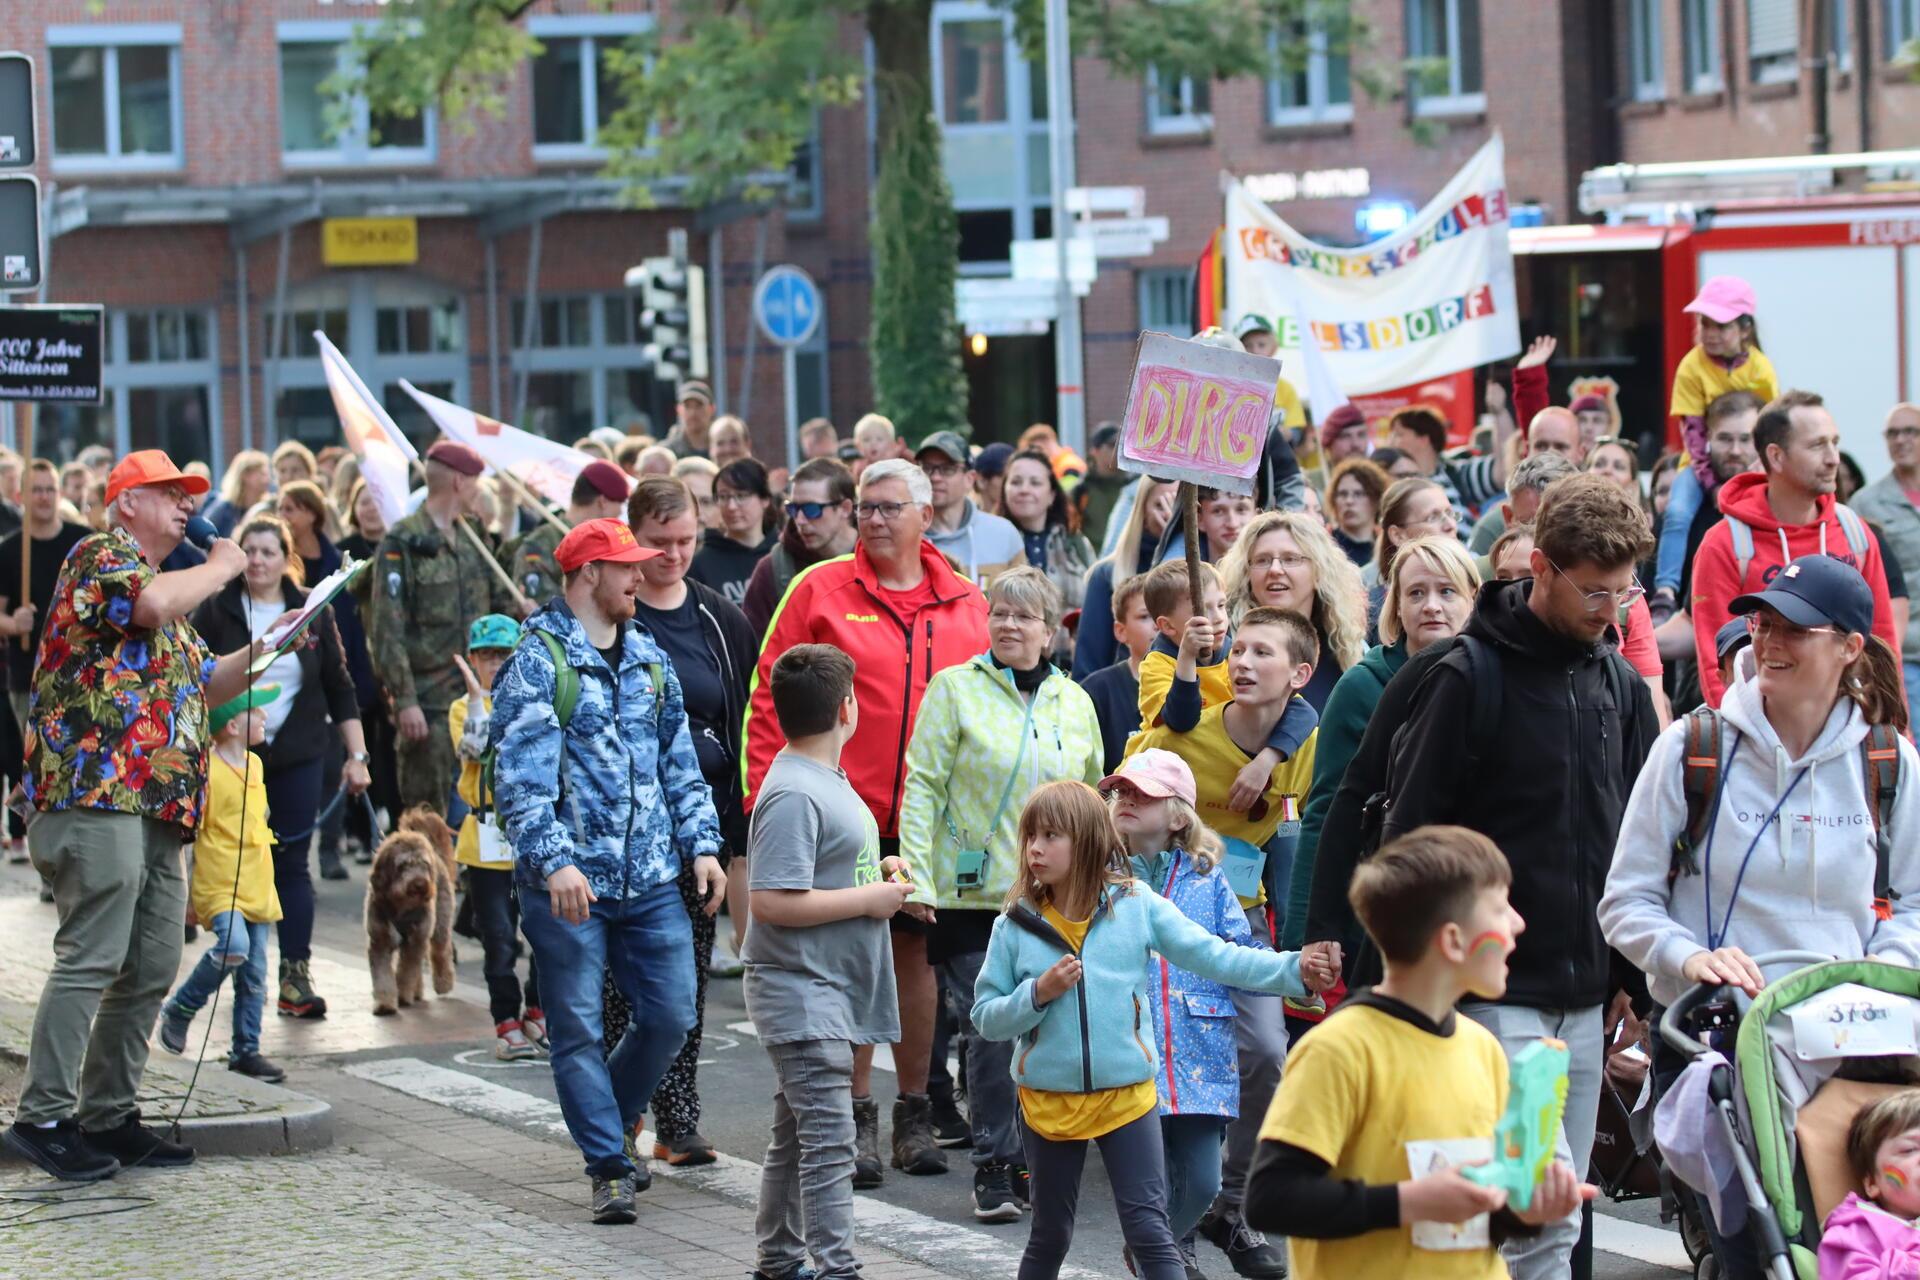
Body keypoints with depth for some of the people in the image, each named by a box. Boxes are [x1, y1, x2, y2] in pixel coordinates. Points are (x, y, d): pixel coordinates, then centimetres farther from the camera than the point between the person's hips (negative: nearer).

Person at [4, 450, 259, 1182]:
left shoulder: (168, 582, 28)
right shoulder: (99, 556, -1)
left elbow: (205, 683, 32)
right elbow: (150, 604, -21)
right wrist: (220, 568, -4)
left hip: (157, 804, 10)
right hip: (99, 790, -10)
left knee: (151, 968, 8)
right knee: (91, 956, -14)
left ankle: (108, 1116, 14)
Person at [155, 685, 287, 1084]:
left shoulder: (254, 764, 13)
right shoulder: (206, 770, -13)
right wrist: (186, 889, -13)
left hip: (255, 885, 8)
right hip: (218, 884, -8)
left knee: (254, 973, 6)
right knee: (234, 946, -26)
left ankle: (245, 1049, 15)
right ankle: (180, 1010, -3)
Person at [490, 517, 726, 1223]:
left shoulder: (649, 659, 15)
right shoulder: (537, 662, -6)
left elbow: (678, 762, 20)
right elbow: (521, 775, -14)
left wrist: (701, 844, 8)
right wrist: (554, 860, -24)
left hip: (650, 880, 6)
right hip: (569, 884, -6)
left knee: (670, 1017, 5)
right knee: (578, 1027, -1)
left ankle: (607, 1124, 27)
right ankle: (610, 1167, 6)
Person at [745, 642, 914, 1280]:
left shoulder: (826, 781, 14)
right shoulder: (792, 795, -19)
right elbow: (773, 902, -25)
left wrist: (876, 871, 9)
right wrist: (868, 898, -18)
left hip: (829, 994, 10)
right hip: (802, 994, -10)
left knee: (796, 1136, 17)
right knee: (828, 1139, -12)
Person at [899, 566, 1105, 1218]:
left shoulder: (1074, 701, 11)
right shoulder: (956, 688, 0)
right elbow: (922, 785, -4)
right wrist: (917, 879, -11)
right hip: (973, 892, -3)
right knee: (990, 1030, -7)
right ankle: (994, 1168, 2)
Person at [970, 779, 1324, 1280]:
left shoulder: (1137, 906, -6)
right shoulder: (1015, 925, -3)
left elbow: (1214, 956, -9)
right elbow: (985, 1017, -1)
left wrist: (1296, 969, -20)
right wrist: (1038, 993, -19)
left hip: (1127, 1094, -1)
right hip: (1048, 1101, 1)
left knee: (1149, 1231, -1)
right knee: (1049, 1235, 15)